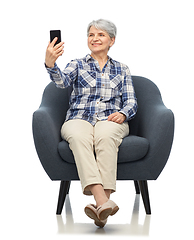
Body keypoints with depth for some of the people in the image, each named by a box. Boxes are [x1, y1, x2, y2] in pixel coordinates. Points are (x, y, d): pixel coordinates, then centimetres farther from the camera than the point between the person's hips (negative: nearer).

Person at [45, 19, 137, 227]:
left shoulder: (121, 70, 21)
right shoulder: (77, 65, 17)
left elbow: (131, 102, 14)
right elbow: (62, 81, -6)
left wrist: (122, 113, -10)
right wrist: (50, 64, -27)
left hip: (110, 121, 0)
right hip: (79, 119, 0)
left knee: (105, 135, -38)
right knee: (79, 136, -38)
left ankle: (101, 208, -47)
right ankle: (103, 202, -53)